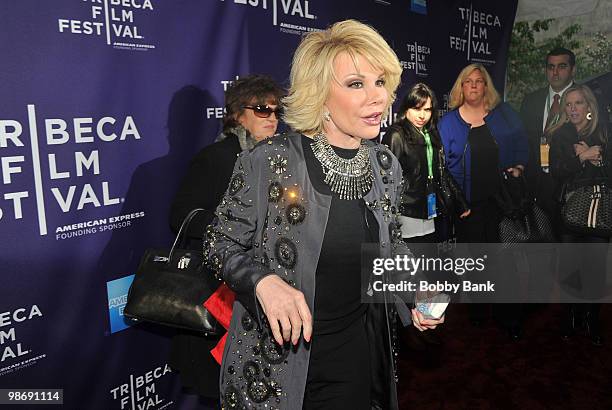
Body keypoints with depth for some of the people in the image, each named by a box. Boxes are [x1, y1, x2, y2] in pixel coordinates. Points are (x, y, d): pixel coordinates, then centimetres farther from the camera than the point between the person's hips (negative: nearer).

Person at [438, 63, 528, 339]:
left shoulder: (503, 114, 7)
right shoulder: (449, 121, 3)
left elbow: (521, 143, 11)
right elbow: (441, 162, 1)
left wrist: (518, 167, -5)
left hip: (501, 198, 1)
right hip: (467, 202, 0)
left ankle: (510, 316, 15)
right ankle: (477, 309, 28)